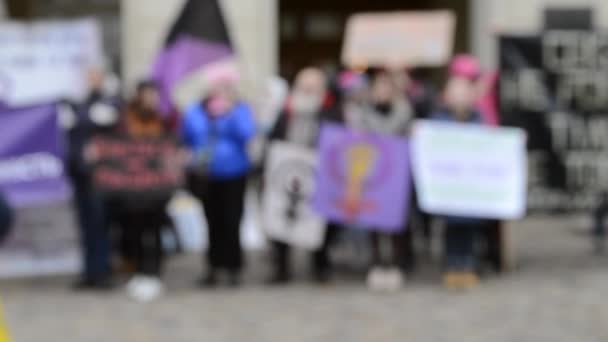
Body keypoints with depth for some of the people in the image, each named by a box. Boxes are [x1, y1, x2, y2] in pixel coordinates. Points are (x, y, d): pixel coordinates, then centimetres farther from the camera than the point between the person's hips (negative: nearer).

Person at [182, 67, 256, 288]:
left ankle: (234, 269, 4)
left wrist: (230, 113, -24)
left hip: (233, 176, -2)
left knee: (231, 223, -5)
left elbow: (246, 135, -18)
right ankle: (214, 267, 15)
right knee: (213, 223, 7)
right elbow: (187, 137, 10)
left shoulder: (240, 110, -2)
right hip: (206, 176, 2)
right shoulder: (197, 111, 4)